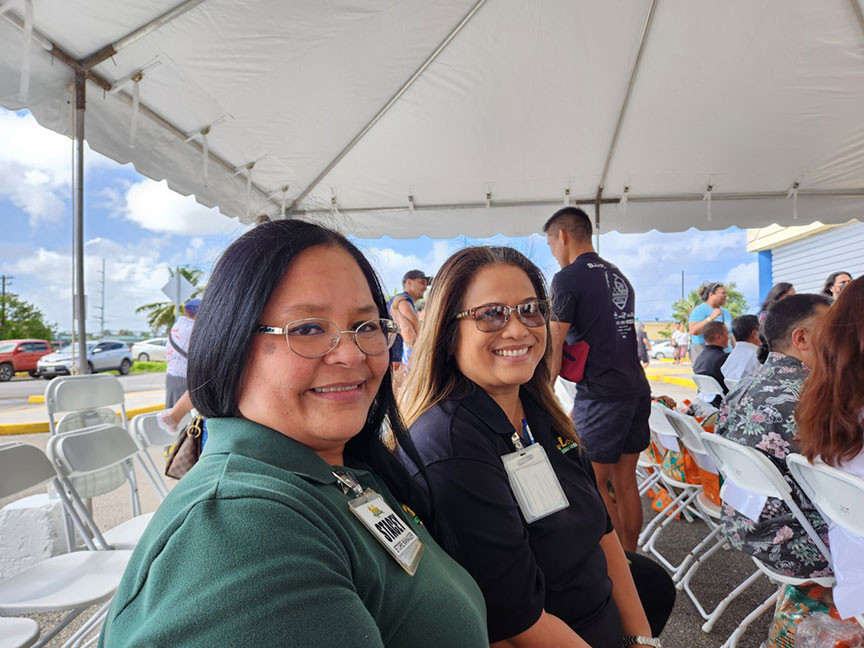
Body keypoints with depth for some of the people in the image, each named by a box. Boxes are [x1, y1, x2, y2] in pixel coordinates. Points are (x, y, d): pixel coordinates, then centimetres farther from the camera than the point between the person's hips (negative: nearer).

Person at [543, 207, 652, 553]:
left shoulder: (567, 279, -10)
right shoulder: (619, 276, 15)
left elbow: (553, 347, -13)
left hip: (600, 395, -8)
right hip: (637, 389, 9)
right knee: (625, 482, 17)